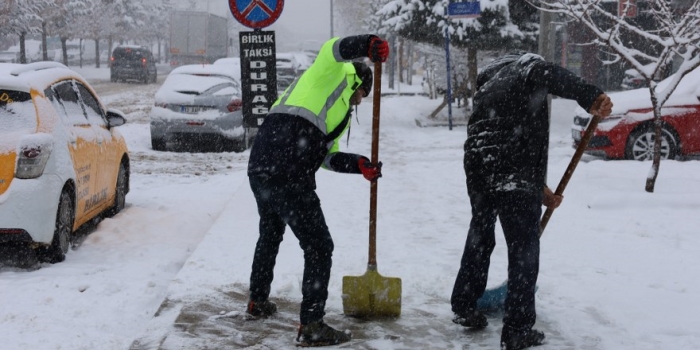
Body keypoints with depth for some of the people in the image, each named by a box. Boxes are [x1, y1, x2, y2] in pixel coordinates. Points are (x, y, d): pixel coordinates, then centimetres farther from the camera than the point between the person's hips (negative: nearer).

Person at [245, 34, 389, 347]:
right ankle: (311, 326, 3)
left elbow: (325, 156, 23)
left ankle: (258, 300, 47)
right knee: (319, 247, 0)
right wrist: (367, 43, -30)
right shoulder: (336, 74, 7)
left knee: (270, 234, 30)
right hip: (289, 177, -10)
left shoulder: (339, 111, 30)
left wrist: (360, 165, 12)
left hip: (259, 167, 10)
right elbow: (334, 49, -15)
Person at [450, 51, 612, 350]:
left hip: (477, 167, 7)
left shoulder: (487, 87, 28)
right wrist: (590, 97, -34)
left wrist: (539, 189, 27)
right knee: (524, 247, 0)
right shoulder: (527, 66, 6)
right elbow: (547, 74, -22)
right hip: (514, 177, -7)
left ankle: (464, 307, 35)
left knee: (480, 237, 24)